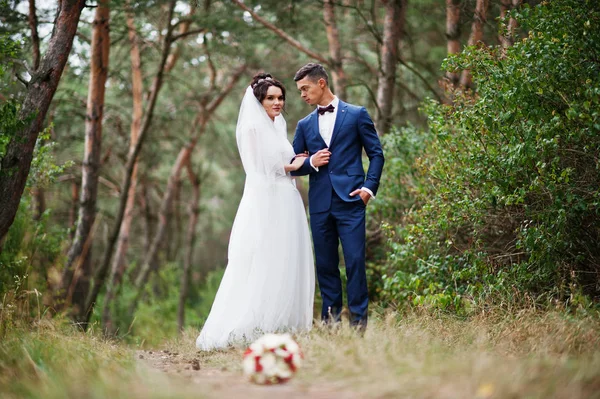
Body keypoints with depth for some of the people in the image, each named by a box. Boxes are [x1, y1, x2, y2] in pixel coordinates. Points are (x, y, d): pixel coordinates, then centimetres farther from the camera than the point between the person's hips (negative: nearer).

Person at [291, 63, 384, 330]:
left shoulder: (356, 114, 5)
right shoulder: (304, 125, 15)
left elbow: (376, 154, 5)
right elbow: (293, 166, 16)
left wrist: (370, 187, -7)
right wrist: (310, 163, -5)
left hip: (350, 200, -4)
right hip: (319, 204, 4)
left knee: (355, 260, -8)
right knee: (325, 263, 5)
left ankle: (358, 318, 0)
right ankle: (331, 317, 12)